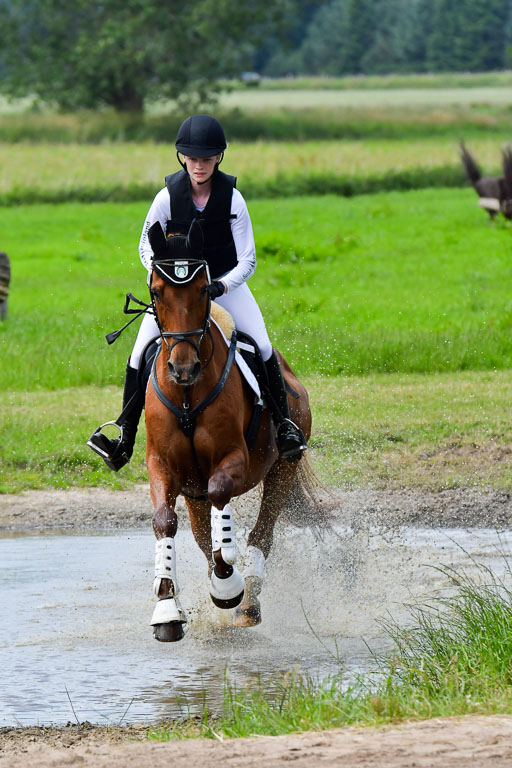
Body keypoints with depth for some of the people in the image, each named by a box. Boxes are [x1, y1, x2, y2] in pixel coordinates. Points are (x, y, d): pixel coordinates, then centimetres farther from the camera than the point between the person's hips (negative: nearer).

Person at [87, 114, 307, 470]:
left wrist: (221, 286, -31)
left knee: (262, 348, -18)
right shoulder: (168, 196, -16)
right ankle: (125, 438, -4)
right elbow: (146, 245, -1)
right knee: (140, 354, -12)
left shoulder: (232, 198, -18)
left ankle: (285, 425, -4)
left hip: (226, 283, -1)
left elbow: (247, 261, -14)